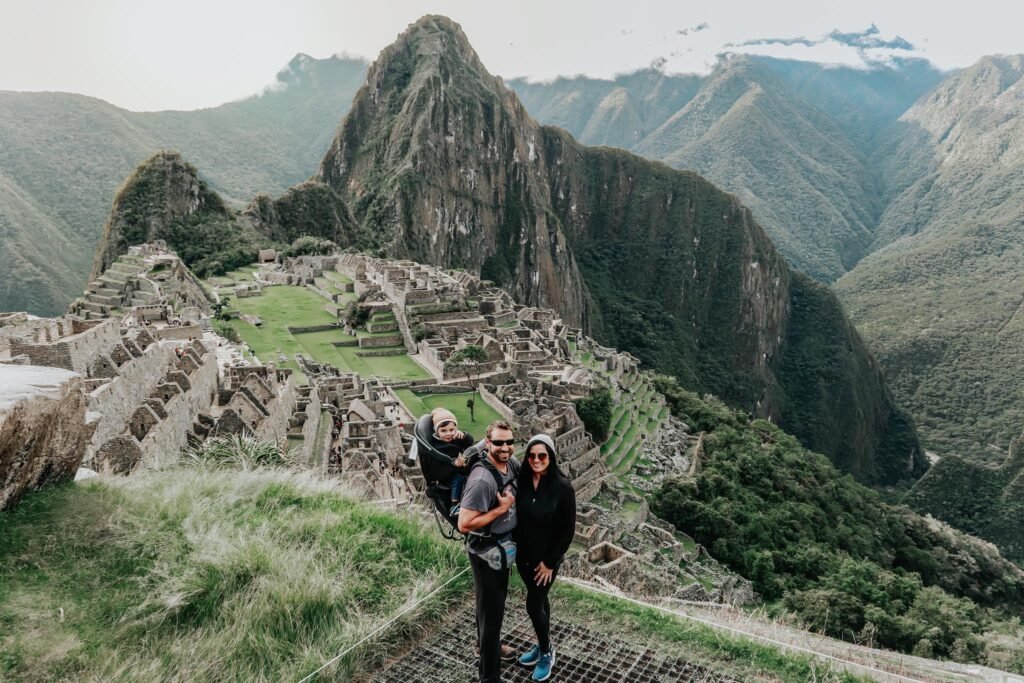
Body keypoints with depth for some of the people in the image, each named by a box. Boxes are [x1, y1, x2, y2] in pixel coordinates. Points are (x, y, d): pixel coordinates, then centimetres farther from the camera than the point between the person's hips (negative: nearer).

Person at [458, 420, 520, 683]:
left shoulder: (512, 464, -7)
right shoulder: (482, 479, -31)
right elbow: (464, 524, -32)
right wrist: (502, 508, -27)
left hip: (504, 546, 8)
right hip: (487, 551, -8)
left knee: (494, 601, 28)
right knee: (491, 610, 5)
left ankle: (487, 644, 53)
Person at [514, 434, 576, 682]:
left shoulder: (562, 486, -20)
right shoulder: (522, 481, -10)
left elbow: (568, 529, -14)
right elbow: (516, 516, 3)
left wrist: (550, 562, -11)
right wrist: (515, 546, -3)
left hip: (547, 558, -4)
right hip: (524, 554, 4)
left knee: (533, 604, 2)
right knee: (539, 599, 20)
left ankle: (546, 652, 26)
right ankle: (543, 645, 39)